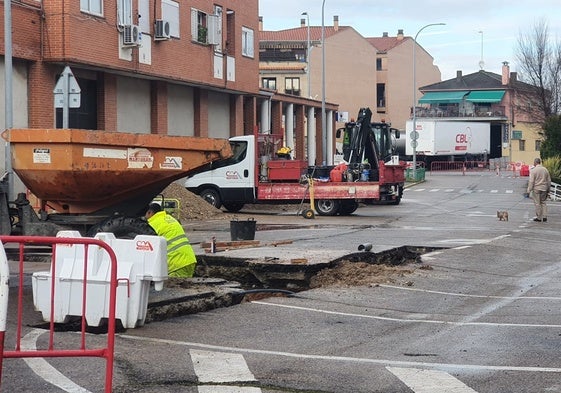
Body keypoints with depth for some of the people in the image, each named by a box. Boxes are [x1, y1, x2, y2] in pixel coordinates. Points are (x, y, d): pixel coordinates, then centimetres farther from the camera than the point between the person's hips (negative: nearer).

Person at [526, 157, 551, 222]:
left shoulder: (533, 170, -11)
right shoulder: (545, 170, 6)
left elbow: (531, 181, -15)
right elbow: (549, 180, 11)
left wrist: (529, 191, -13)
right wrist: (548, 190, 20)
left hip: (536, 189, -5)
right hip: (544, 188, 5)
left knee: (537, 203, 3)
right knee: (543, 202, 15)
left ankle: (539, 218, 7)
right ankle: (544, 217, 6)